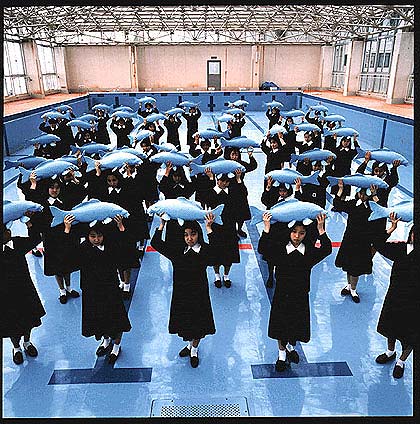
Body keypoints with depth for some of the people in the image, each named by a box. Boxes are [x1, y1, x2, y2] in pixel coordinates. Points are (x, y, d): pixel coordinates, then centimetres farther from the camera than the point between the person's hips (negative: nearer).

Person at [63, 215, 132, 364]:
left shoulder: (111, 246, -12)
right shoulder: (83, 249, -11)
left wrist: (121, 227, -36)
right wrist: (67, 230, -36)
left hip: (111, 291, -1)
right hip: (91, 292, 2)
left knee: (115, 318, 12)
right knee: (99, 318, 21)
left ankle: (116, 346, 40)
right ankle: (106, 340, 52)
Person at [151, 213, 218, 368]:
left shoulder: (204, 251, -12)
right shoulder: (177, 251, -4)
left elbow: (214, 248, -36)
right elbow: (156, 243, -8)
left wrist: (209, 228, -37)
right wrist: (162, 225, -14)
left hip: (199, 295, -2)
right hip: (181, 295, 2)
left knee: (198, 324, 15)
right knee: (184, 323, 19)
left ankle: (194, 350, 43)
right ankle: (189, 344, 51)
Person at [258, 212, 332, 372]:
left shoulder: (310, 252, -6)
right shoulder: (279, 251, -10)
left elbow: (327, 250, -21)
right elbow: (263, 248, -24)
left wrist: (321, 230, -31)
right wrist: (267, 228, -34)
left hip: (300, 297, 1)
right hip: (282, 296, -1)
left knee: (297, 326, 17)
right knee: (280, 326, 13)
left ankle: (291, 347, 48)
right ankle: (282, 354, 37)